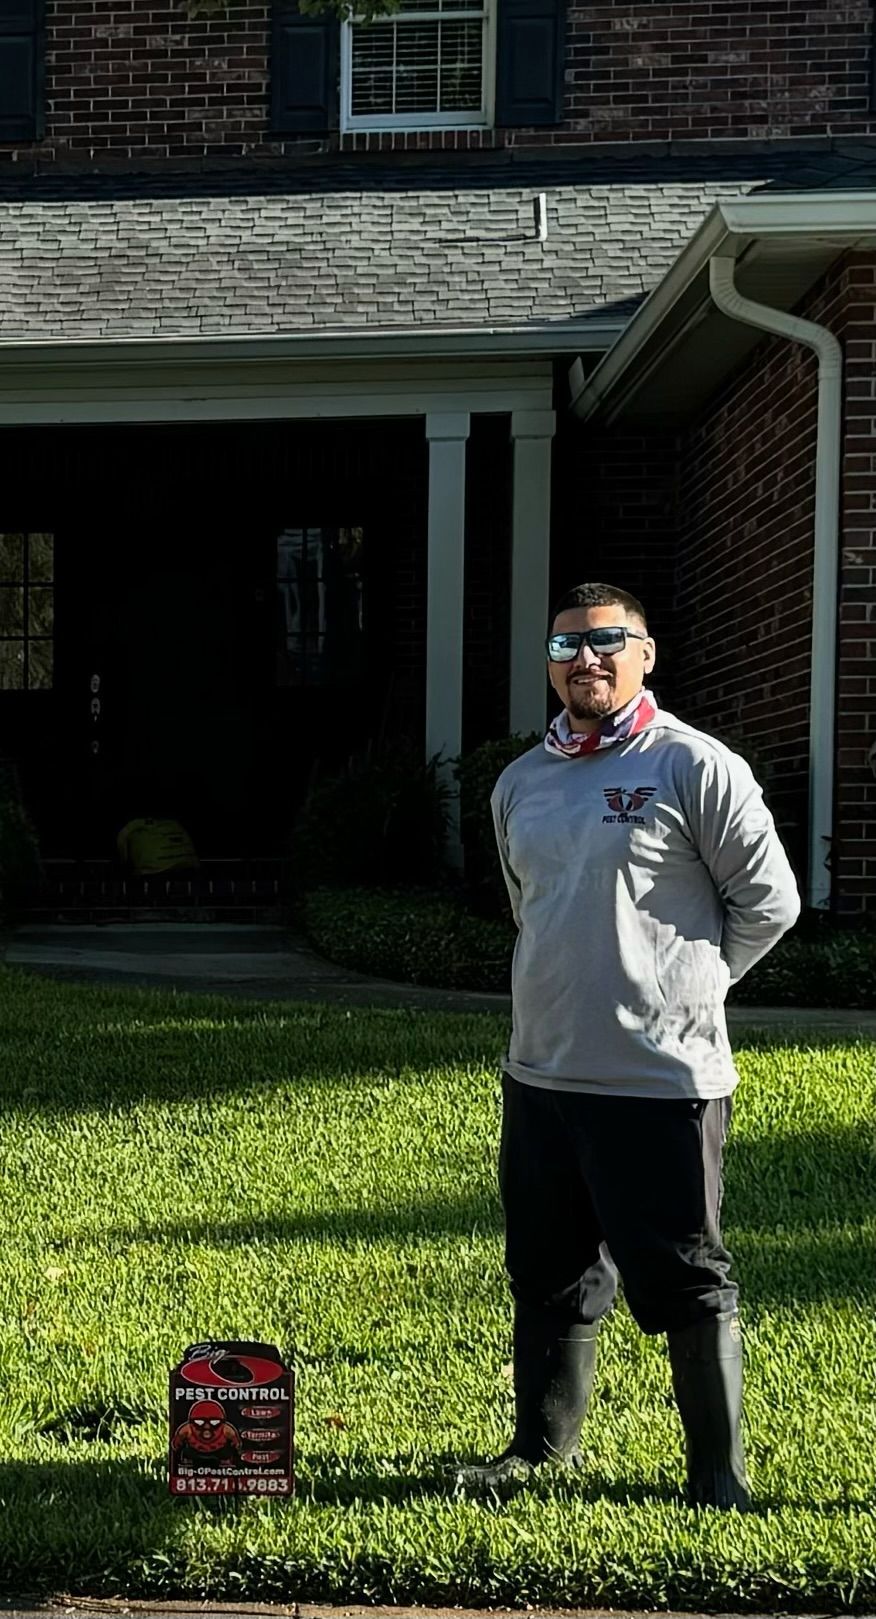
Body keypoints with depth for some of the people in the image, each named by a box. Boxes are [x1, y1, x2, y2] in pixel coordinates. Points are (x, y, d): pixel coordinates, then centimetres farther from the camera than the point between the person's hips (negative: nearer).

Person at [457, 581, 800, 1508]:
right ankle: (543, 1447, 32)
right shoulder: (520, 784, 11)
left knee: (685, 1283, 2)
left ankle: (719, 1472, 16)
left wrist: (687, 982, 0)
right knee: (548, 1275, 16)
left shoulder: (695, 767, -8)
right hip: (539, 1078, 6)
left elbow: (768, 902, -4)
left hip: (662, 1081, -6)